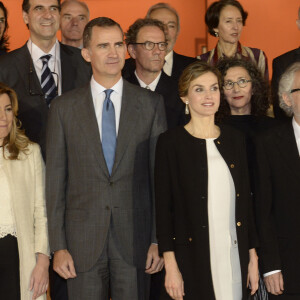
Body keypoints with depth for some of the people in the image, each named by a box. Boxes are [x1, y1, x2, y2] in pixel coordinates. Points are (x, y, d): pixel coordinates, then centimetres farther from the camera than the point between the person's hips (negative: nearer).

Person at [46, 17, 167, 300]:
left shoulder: (151, 104, 3)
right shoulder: (63, 108, 3)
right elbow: (55, 179, 2)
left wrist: (160, 239, -2)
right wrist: (58, 246, -2)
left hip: (135, 238, 0)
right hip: (82, 240, 0)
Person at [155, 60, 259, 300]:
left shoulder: (234, 139, 10)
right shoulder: (171, 142, -3)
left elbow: (245, 199, 12)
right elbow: (163, 206, -6)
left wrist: (253, 257, 9)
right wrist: (170, 265, -11)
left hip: (234, 257, 4)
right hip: (192, 260, -4)